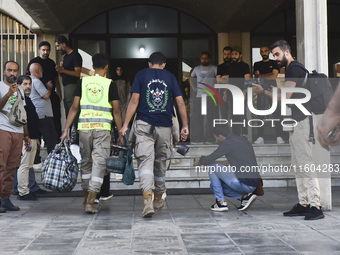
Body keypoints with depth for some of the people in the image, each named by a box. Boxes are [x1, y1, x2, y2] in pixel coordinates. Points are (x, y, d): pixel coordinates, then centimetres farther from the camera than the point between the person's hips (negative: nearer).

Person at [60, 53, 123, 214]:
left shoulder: (83, 82, 7)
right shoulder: (110, 84, 1)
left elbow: (74, 107, 3)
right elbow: (116, 111, -1)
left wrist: (66, 130, 6)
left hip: (84, 127, 3)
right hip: (103, 128, -3)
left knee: (86, 162, 16)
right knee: (99, 163, -2)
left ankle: (86, 198, 26)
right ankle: (90, 201, -11)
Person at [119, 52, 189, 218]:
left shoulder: (141, 75, 6)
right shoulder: (170, 77, 10)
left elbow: (134, 100, -2)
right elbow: (180, 102, 4)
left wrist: (125, 125, -2)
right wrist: (185, 126, 8)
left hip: (144, 124, -2)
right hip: (165, 126, 2)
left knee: (145, 161, -9)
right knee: (161, 162, 16)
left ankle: (147, 199, -29)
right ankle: (158, 199, 30)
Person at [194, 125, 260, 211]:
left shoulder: (227, 143, -10)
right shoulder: (243, 140, 16)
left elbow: (208, 160, -7)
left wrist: (200, 160, 14)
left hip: (243, 183, -9)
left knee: (212, 166, 2)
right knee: (214, 185, 20)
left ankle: (221, 203, 3)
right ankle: (245, 196, 7)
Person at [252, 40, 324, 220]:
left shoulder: (294, 68, -9)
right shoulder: (292, 69, 22)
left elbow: (285, 96, -15)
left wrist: (263, 91, -5)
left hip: (301, 121, -11)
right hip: (296, 122, 11)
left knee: (305, 164, -13)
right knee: (298, 166, 10)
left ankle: (315, 206, -14)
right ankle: (303, 204, 13)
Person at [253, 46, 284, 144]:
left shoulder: (274, 63, 12)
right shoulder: (257, 64, 17)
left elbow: (274, 75, -2)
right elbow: (257, 76, 4)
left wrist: (261, 76, 0)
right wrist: (268, 76, -8)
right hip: (261, 91, 2)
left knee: (277, 113, -8)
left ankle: (279, 137, -8)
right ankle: (260, 137, -4)